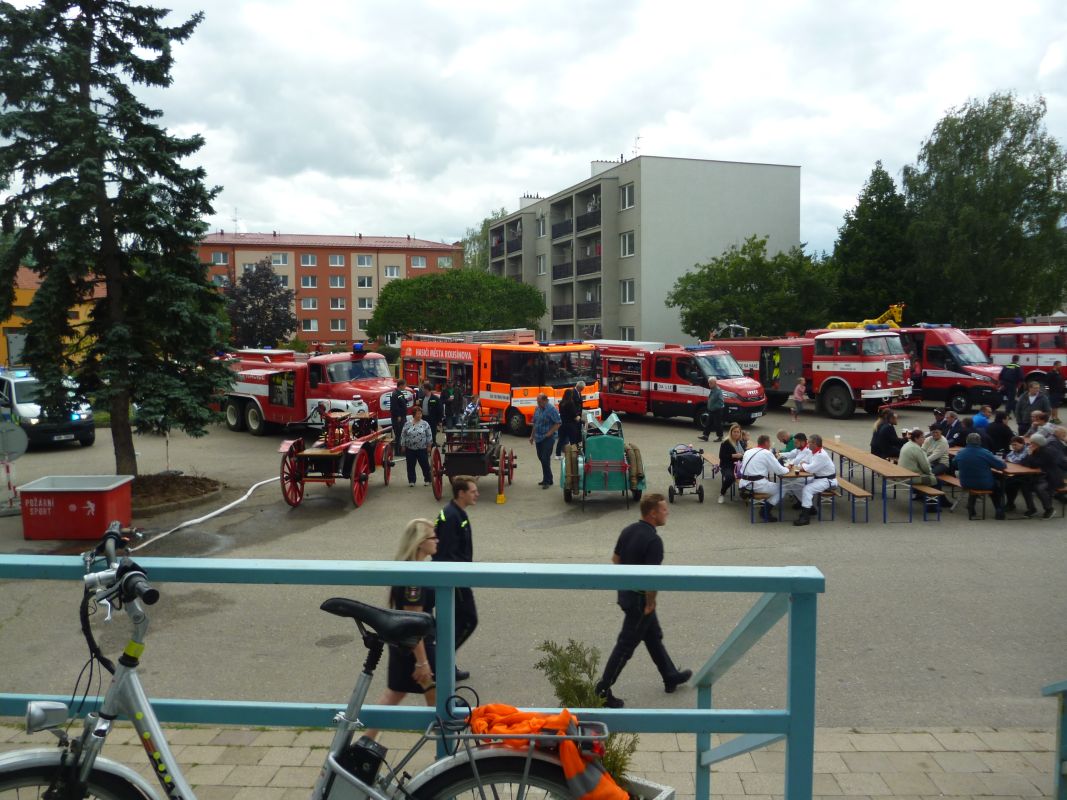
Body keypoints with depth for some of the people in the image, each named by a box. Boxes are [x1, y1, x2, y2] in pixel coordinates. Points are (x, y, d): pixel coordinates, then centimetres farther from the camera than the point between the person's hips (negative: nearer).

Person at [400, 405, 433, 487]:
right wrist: (403, 446, 2)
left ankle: (427, 480, 19)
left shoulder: (425, 424, -2)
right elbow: (403, 436, 3)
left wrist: (429, 446, -1)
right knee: (410, 466, 7)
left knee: (425, 465, 4)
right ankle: (411, 481, 18)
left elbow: (429, 436, 1)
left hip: (422, 449, -1)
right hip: (410, 449, 1)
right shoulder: (407, 424, -1)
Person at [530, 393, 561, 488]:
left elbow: (558, 423, -15)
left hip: (548, 438, -8)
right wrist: (532, 436, 19)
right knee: (541, 458, 12)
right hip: (538, 438, 8)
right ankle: (547, 479, 23)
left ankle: (547, 481, -3)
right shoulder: (537, 409, 10)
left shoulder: (551, 409, -13)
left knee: (545, 459, -11)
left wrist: (549, 433, -18)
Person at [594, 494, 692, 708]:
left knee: (654, 636, 23)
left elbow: (615, 558, 11)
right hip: (639, 598, -9)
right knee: (626, 644, 2)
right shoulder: (653, 540, -25)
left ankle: (671, 677, 38)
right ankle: (602, 691, 9)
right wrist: (650, 603, -16)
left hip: (625, 591, 9)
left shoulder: (628, 531, 1)